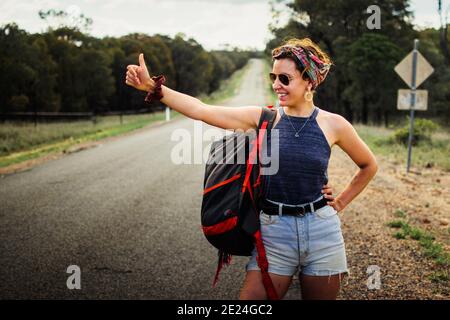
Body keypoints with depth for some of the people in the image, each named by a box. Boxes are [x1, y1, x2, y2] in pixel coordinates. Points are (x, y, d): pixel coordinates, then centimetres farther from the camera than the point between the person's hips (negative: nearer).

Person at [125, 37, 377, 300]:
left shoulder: (333, 124, -2)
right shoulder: (263, 118, -1)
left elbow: (369, 166, 15)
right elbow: (201, 110, -9)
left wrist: (341, 202, 8)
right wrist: (152, 86, -17)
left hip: (322, 232, 0)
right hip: (274, 232, 0)